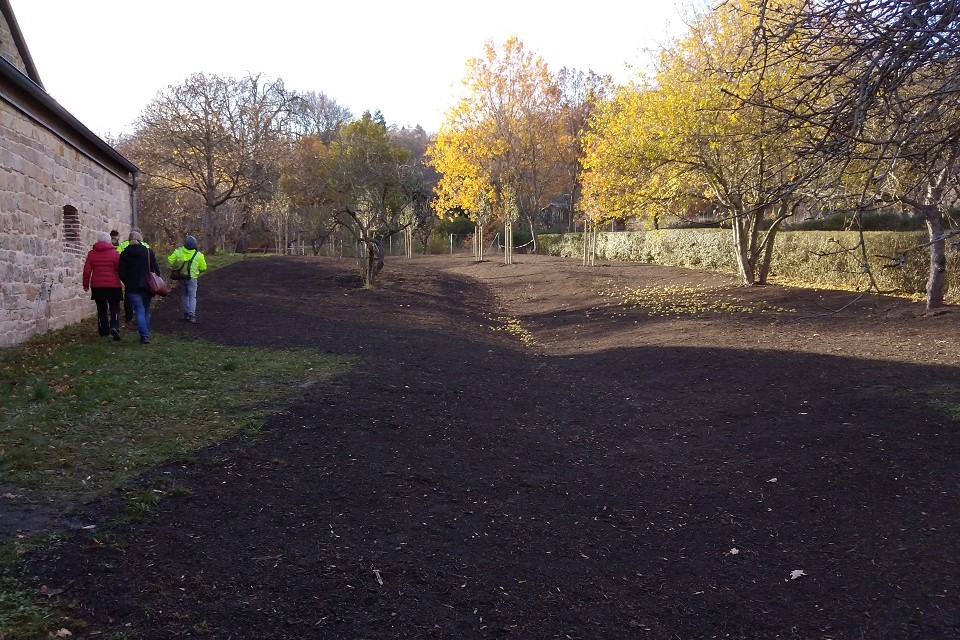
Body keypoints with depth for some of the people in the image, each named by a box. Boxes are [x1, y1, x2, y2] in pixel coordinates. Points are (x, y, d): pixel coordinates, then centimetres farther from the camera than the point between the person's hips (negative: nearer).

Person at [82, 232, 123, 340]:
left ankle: (104, 332, 14)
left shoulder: (91, 254, 3)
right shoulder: (115, 254, -5)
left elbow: (87, 271, 3)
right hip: (113, 286, -2)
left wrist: (86, 285, 13)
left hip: (97, 286, 2)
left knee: (101, 309, 11)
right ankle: (114, 327, -18)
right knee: (114, 308, 4)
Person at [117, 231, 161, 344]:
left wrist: (127, 282, 14)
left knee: (139, 311, -2)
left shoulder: (124, 254, 1)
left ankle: (144, 336, -13)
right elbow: (155, 268, -5)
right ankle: (146, 334, 19)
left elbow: (121, 272, 0)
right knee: (146, 311, 14)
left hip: (132, 288, 0)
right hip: (147, 286, 0)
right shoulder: (148, 252, -2)